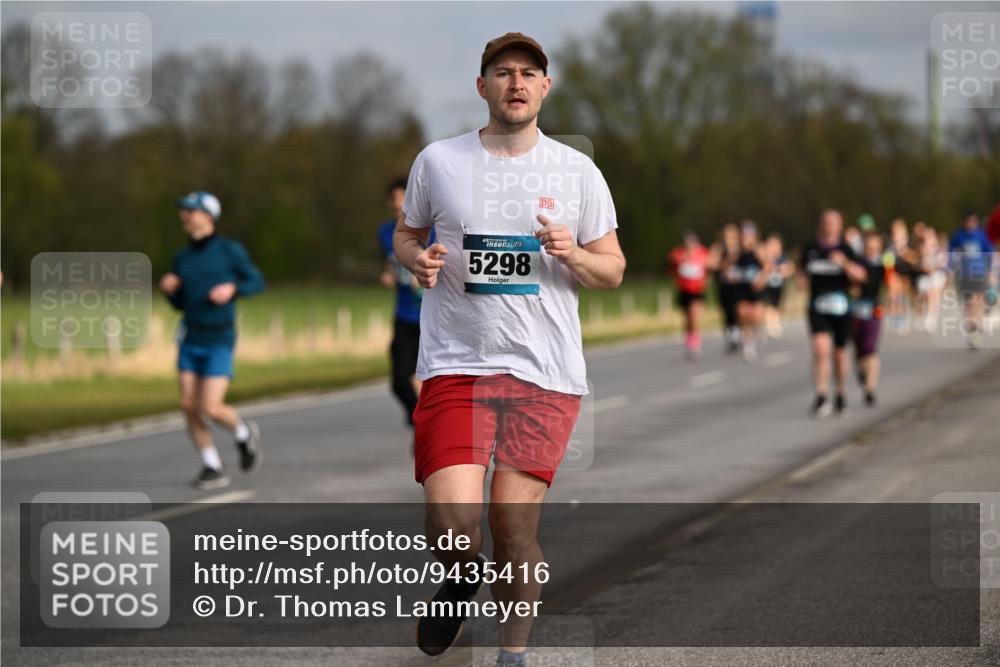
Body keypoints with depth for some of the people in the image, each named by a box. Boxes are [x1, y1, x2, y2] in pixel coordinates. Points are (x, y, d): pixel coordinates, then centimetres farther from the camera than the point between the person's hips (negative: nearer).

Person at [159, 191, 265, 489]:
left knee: (211, 409, -14)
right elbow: (180, 304, 15)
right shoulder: (182, 258, 7)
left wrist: (232, 289, -19)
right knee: (189, 407, -4)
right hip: (190, 339, 5)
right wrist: (169, 289, -7)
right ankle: (213, 470, 10)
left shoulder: (229, 250, -8)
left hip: (219, 342, -5)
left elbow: (257, 282, 0)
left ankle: (244, 434, 18)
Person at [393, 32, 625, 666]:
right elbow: (406, 235, 18)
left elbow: (613, 270, 11)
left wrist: (573, 255, -11)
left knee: (516, 529, -1)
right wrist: (418, 260, -5)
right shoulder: (437, 161, 5)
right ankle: (464, 577, 21)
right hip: (455, 365, 0)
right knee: (452, 528, -14)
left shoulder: (578, 172, 6)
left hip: (545, 375, 1)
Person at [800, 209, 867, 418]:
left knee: (840, 353, 12)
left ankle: (840, 395, 30)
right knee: (821, 350, -17)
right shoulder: (811, 249, 5)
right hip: (817, 307, 0)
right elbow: (804, 271, 25)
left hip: (840, 306, 0)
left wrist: (844, 263, -25)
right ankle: (821, 397, -19)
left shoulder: (844, 249, -1)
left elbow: (861, 275, -11)